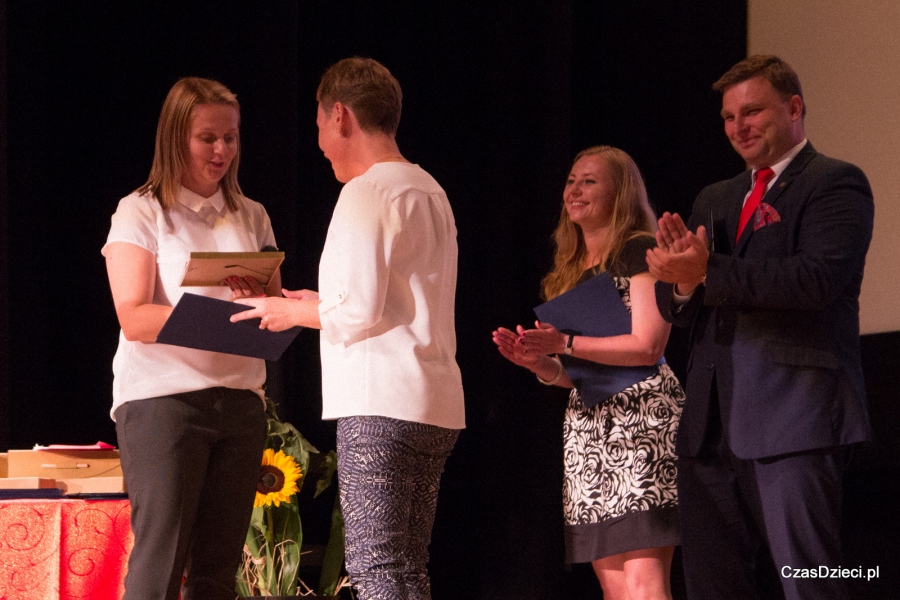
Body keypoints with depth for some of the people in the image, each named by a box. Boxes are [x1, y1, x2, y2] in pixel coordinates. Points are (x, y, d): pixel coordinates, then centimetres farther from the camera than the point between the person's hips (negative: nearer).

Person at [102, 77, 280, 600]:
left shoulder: (252, 217, 15)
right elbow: (135, 319, -10)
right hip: (161, 398, -5)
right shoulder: (141, 213, 0)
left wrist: (263, 300, -10)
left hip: (239, 398, 5)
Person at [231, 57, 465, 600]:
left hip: (381, 404, -9)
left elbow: (360, 312, -15)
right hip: (436, 405, 10)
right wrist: (322, 303, 23)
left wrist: (294, 314, 1)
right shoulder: (427, 190, 19)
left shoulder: (367, 193, -9)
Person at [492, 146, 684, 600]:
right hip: (586, 427, 9)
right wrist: (538, 362, 2)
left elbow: (648, 345, -13)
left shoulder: (639, 251, -3)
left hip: (640, 418, -8)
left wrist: (564, 343, -15)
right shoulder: (572, 271, 22)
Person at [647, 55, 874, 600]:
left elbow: (817, 278, -18)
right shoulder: (716, 200, 22)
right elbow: (672, 304, 17)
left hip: (794, 416, -8)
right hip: (713, 425, 8)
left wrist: (708, 273, -20)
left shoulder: (835, 183, -1)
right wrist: (680, 275, -7)